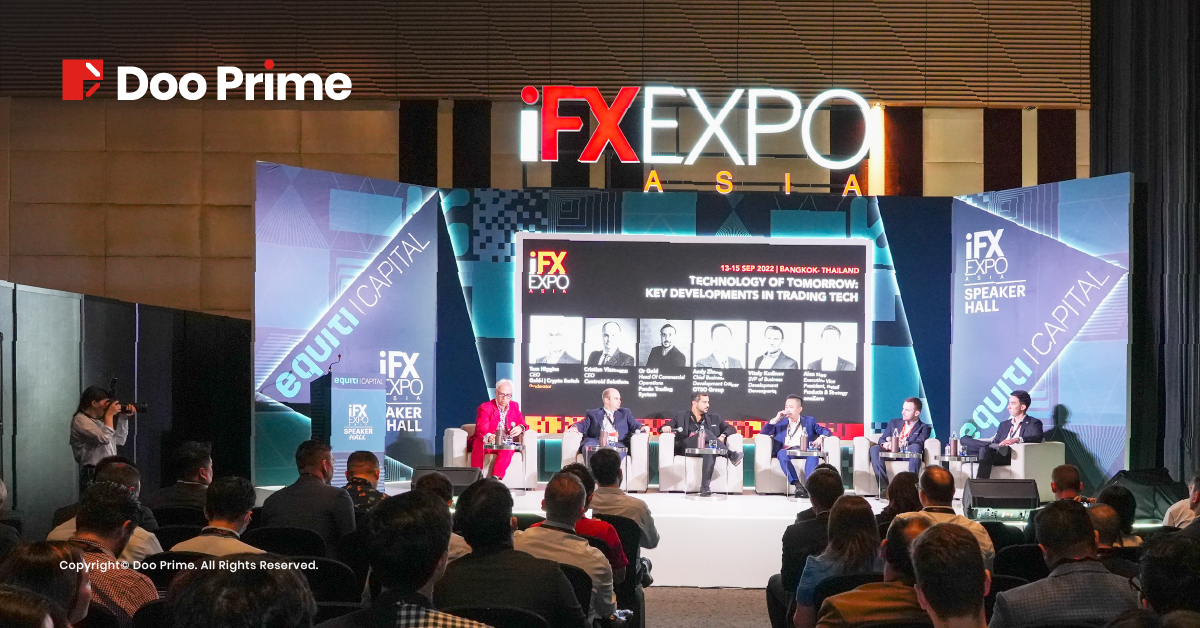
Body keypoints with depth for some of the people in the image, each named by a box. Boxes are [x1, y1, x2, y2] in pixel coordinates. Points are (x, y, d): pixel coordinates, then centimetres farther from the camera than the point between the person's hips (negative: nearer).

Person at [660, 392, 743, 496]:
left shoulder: (714, 418, 29)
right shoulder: (681, 417, 24)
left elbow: (730, 428, 20)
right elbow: (665, 427, 17)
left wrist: (723, 436, -3)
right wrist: (666, 428, -10)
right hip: (686, 447, -1)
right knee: (705, 432, -31)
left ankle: (705, 487, -49)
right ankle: (731, 455, -38)